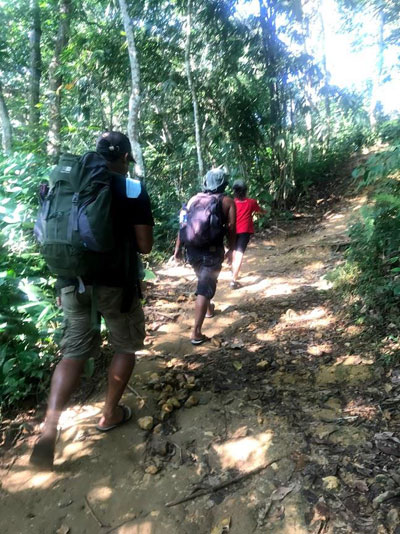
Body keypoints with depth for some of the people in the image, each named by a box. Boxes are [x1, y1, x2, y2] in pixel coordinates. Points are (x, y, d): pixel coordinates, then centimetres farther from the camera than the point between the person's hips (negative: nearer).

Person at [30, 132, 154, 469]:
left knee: (75, 351, 12)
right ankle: (110, 415, 28)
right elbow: (145, 246, -6)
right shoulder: (133, 190, -5)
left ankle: (49, 430, 2)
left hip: (73, 280, 4)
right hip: (115, 283, -4)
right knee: (126, 346, 18)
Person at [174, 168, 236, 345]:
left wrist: (178, 247, 10)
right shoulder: (227, 202, 1)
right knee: (204, 289, -5)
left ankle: (209, 309, 50)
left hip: (192, 249, 5)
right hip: (212, 250, -4)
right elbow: (230, 228, -5)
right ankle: (196, 333, -9)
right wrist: (231, 249, 7)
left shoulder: (194, 199, 9)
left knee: (204, 281, 28)